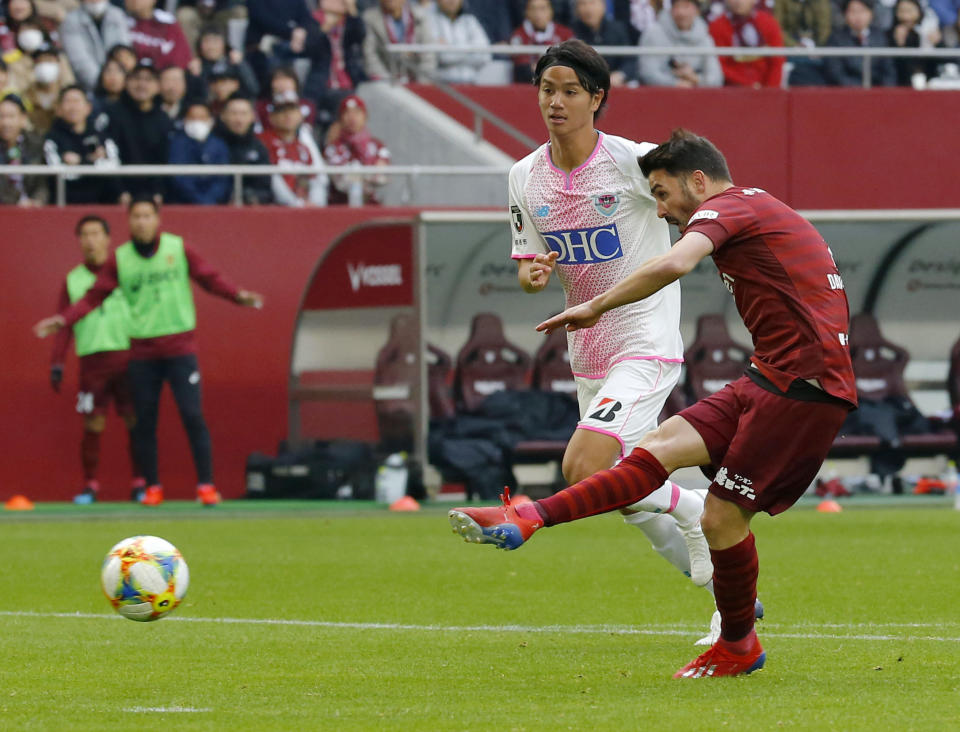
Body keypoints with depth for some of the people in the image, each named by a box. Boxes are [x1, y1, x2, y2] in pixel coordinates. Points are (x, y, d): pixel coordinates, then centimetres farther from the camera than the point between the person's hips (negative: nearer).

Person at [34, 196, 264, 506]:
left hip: (180, 349, -2)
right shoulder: (119, 259, 2)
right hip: (142, 350, 2)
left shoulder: (178, 249, 0)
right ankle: (152, 487, 15)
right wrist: (63, 319, -7)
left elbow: (209, 279, 3)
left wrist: (237, 295, -12)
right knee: (144, 421, 4)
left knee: (192, 416, -8)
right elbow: (94, 296, 3)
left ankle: (206, 484, -4)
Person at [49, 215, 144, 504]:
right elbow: (64, 326, 10)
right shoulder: (73, 281, 12)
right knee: (93, 424, -4)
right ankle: (90, 486, 4)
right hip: (92, 359, 1)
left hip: (128, 357, -1)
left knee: (135, 420, -4)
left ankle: (139, 483, 4)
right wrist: (57, 364, 1)